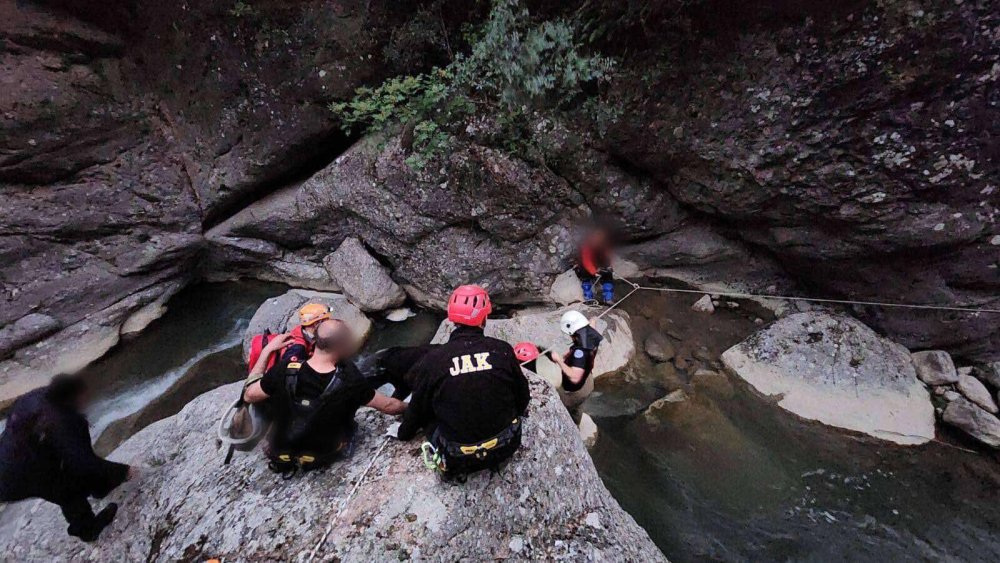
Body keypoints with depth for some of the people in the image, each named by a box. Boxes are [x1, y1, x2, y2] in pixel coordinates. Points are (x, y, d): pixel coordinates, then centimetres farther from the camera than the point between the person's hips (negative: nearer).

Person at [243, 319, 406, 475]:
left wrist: (267, 350, -6)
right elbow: (389, 406, -18)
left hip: (281, 452, 2)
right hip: (323, 455, -1)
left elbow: (249, 396, -8)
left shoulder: (284, 372, -28)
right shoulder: (350, 381, -30)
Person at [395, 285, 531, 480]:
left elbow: (419, 407, 3)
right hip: (505, 447, 2)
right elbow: (523, 397, 2)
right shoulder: (502, 350, -13)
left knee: (429, 416, 22)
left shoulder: (433, 359, -15)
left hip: (458, 458, -2)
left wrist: (404, 431, 26)